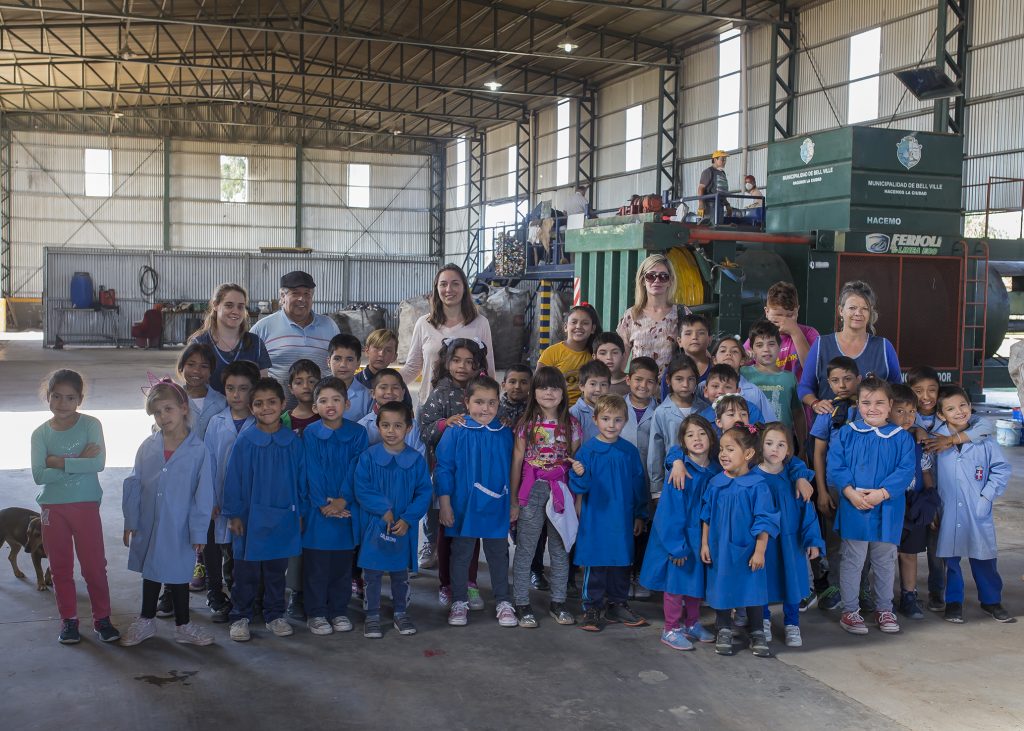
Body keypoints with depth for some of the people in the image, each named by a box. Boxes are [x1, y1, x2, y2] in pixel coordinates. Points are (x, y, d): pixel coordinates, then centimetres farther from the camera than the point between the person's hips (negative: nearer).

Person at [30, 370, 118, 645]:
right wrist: (78, 462, -19)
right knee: (60, 566, 11)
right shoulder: (41, 433, -1)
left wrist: (57, 461, -17)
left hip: (86, 505, -2)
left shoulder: (90, 425, -6)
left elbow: (98, 463, -19)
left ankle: (102, 618, 17)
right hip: (53, 508, 2)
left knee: (95, 565, 4)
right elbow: (39, 475, -13)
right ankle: (68, 620, 23)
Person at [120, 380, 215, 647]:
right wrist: (130, 522, 3)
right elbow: (134, 485, 3)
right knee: (150, 572, 19)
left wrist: (199, 532, -9)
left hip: (179, 527, -3)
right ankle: (146, 621, 37)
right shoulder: (148, 447, -4)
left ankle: (183, 625, 28)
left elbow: (203, 493, -10)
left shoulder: (197, 449, -13)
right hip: (149, 525, 3)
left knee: (179, 575, 11)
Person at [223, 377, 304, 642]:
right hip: (250, 517, -2)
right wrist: (233, 514, -5)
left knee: (277, 570, 14)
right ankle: (240, 617, 21)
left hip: (283, 517, 2)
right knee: (246, 571, 8)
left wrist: (301, 513, 5)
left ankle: (275, 615, 28)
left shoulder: (293, 441, -3)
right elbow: (233, 478, -4)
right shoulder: (245, 441, -9)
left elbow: (301, 478, 4)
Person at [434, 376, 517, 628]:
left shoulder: (505, 434, -1)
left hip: (497, 507, 2)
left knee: (498, 554, 13)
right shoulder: (455, 433, -9)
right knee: (461, 554, 11)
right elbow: (443, 470, -6)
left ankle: (503, 602, 26)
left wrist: (513, 504, 6)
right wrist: (444, 505, -8)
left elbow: (512, 471, 6)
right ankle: (459, 601, 25)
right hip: (464, 508, -2)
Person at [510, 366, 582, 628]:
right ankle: (522, 605, 10)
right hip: (532, 491, -2)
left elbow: (576, 460, 7)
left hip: (561, 491, 2)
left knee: (560, 549, 9)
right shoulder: (527, 424, -1)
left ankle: (558, 603, 21)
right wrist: (513, 499, -1)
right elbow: (517, 461, 0)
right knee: (525, 549, 2)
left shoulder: (571, 424, 3)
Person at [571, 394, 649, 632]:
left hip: (623, 520, 3)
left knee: (621, 564, 13)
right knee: (595, 564, 3)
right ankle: (593, 608, 14)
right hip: (595, 520, -3)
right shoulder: (587, 450, -7)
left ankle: (618, 605, 27)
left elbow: (639, 485, 10)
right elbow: (578, 488, -8)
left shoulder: (630, 451, 2)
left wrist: (640, 515, 10)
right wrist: (579, 475, -30)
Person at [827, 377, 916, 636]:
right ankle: (850, 610, 16)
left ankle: (884, 609, 29)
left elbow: (906, 471, -8)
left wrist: (882, 493, -19)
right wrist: (851, 492, -20)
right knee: (852, 561, 5)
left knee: (885, 562, 15)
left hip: (887, 511, 1)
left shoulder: (902, 437, 1)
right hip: (853, 510, -1)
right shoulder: (845, 434, 0)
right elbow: (835, 467, -6)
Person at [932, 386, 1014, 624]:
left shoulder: (983, 438, -3)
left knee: (983, 558, 9)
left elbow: (1001, 469, 2)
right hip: (947, 512, 0)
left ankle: (991, 601, 27)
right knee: (950, 558, 9)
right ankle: (954, 602, 24)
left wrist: (987, 496, -6)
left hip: (978, 513, 0)